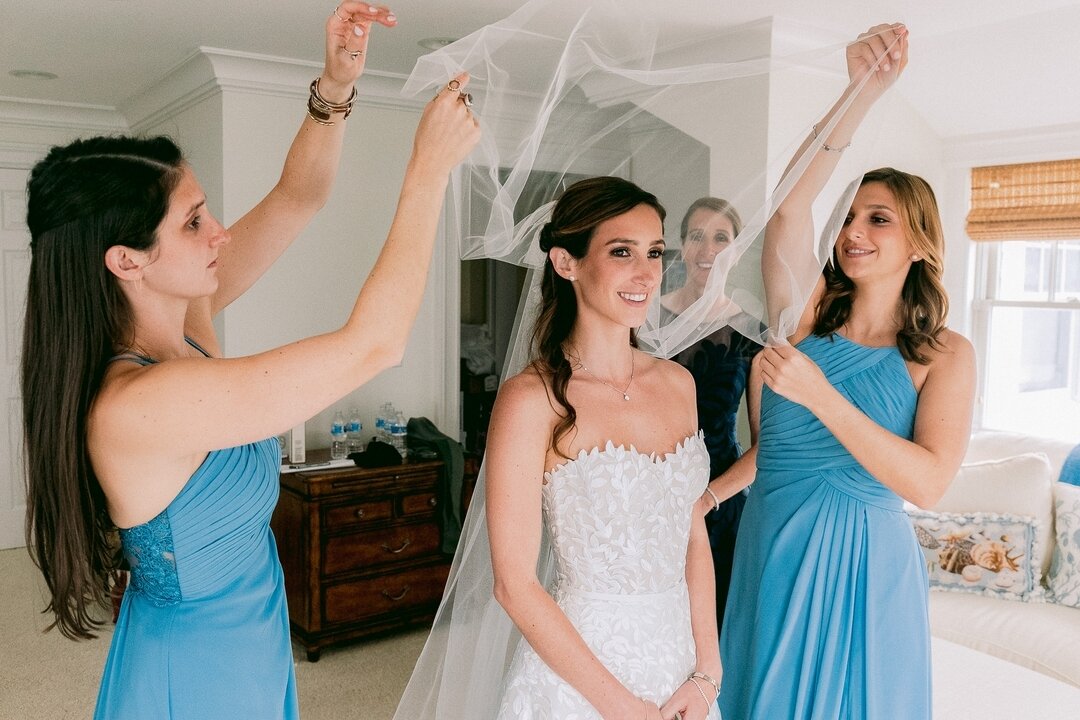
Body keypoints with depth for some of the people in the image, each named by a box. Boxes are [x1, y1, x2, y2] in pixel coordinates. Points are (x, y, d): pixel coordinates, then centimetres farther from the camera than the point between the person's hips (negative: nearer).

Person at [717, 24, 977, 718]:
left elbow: (928, 483, -19)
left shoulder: (947, 354, -5)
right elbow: (788, 206, -20)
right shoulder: (807, 315, -3)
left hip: (866, 566, -1)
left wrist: (819, 395, -28)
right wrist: (862, 90, -29)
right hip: (774, 551, 2)